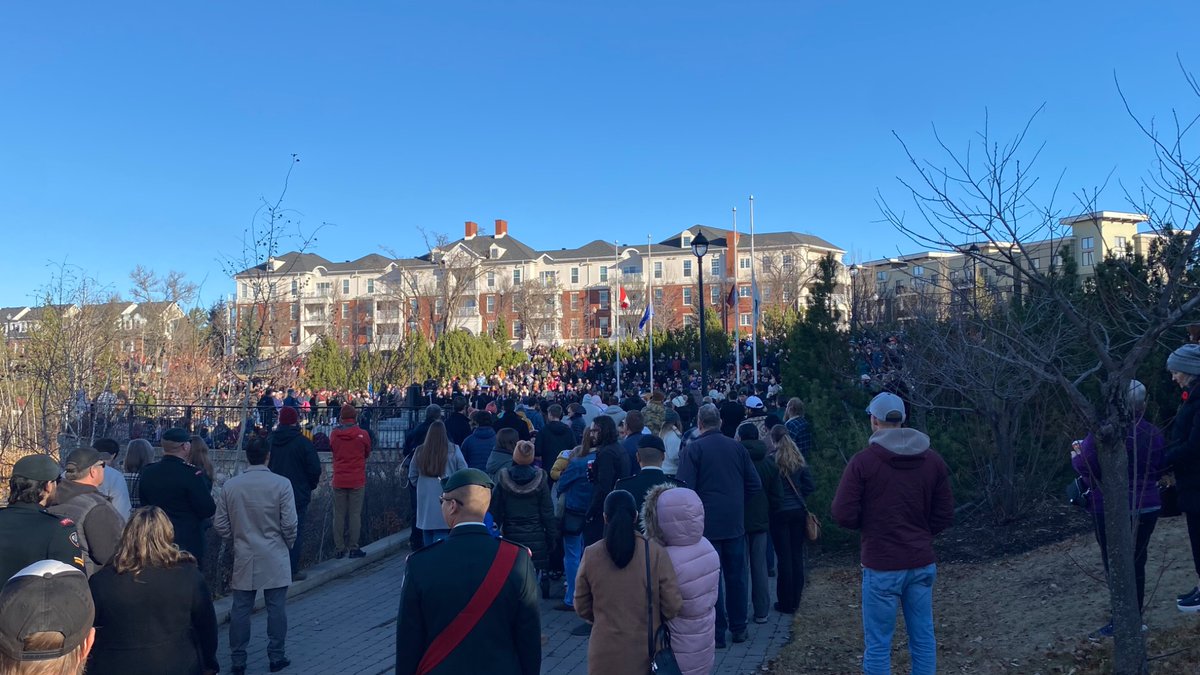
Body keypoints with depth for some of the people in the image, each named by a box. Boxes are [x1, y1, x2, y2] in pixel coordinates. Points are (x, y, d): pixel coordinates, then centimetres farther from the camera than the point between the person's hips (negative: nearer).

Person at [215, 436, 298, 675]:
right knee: (276, 608, 8)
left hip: (243, 558, 2)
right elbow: (289, 524, -12)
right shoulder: (281, 484, -13)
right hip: (274, 559, -2)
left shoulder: (230, 485, -4)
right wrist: (288, 544, 8)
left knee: (240, 609, 10)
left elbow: (220, 524, 2)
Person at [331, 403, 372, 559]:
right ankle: (354, 548, 3)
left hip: (339, 481, 2)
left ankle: (339, 549, 10)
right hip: (357, 481, -2)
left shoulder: (334, 435, -3)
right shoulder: (363, 435, -8)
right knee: (355, 514, 3)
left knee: (339, 515, 8)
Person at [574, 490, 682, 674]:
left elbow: (581, 607, 1)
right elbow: (672, 605, -9)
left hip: (605, 654, 1)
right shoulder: (655, 553, -13)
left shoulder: (591, 555, -9)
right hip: (646, 652, 0)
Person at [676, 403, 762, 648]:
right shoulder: (737, 447, 2)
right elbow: (755, 484, 4)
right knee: (736, 576, 15)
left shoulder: (693, 449, -11)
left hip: (707, 524, -4)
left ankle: (717, 634, 9)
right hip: (735, 523, 4)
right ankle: (738, 628, 25)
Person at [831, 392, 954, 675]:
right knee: (924, 639, 13)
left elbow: (844, 516, -12)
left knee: (878, 644, 3)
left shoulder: (863, 461, -12)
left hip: (882, 566, -5)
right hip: (923, 563, 5)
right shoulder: (933, 460, 3)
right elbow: (944, 516, 8)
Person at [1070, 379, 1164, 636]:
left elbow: (1085, 465, -18)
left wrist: (1077, 455, 3)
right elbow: (1158, 470, 10)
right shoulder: (1154, 434, 0)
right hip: (1147, 508, 6)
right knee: (1137, 562, 16)